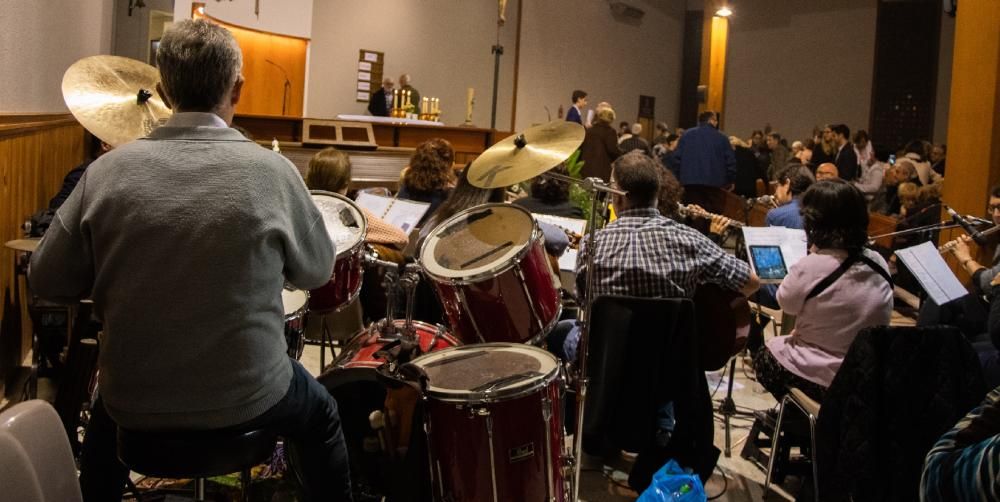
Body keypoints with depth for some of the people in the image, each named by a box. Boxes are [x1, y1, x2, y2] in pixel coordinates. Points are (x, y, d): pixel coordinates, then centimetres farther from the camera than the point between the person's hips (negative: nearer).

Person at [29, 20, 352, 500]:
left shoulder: (108, 171, -11)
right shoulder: (271, 171, -15)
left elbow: (47, 281, -2)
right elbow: (316, 271, -1)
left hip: (137, 398, 3)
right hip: (245, 397, -2)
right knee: (321, 418, 30)